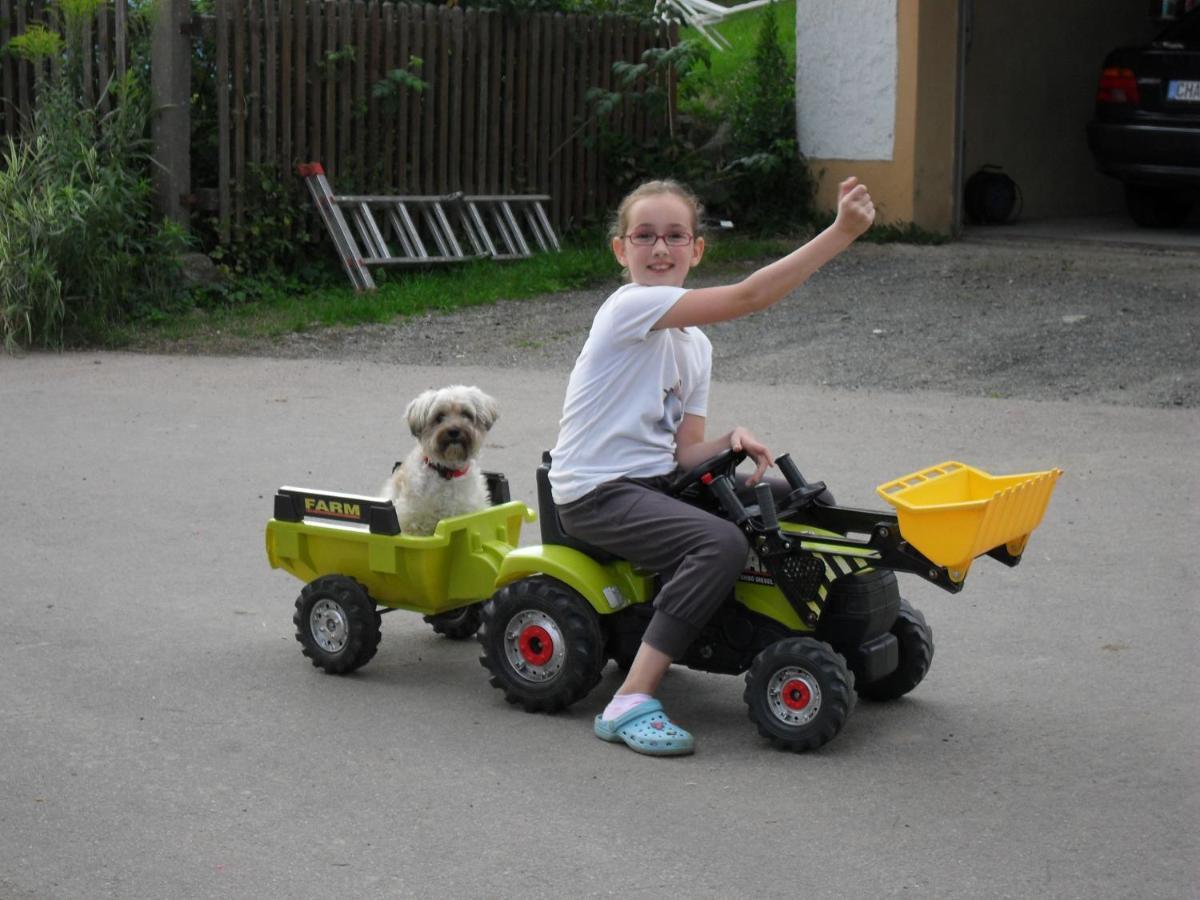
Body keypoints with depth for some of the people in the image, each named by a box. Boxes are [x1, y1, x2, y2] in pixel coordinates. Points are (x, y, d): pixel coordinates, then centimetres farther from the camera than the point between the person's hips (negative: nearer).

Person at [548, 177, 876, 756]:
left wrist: (730, 443, -14)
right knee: (722, 543, -30)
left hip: (655, 482, 9)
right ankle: (630, 705, -30)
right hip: (595, 494, -9)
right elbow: (747, 298, -25)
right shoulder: (632, 306, -15)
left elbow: (684, 453, 9)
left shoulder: (694, 346, 13)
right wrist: (840, 233, -28)